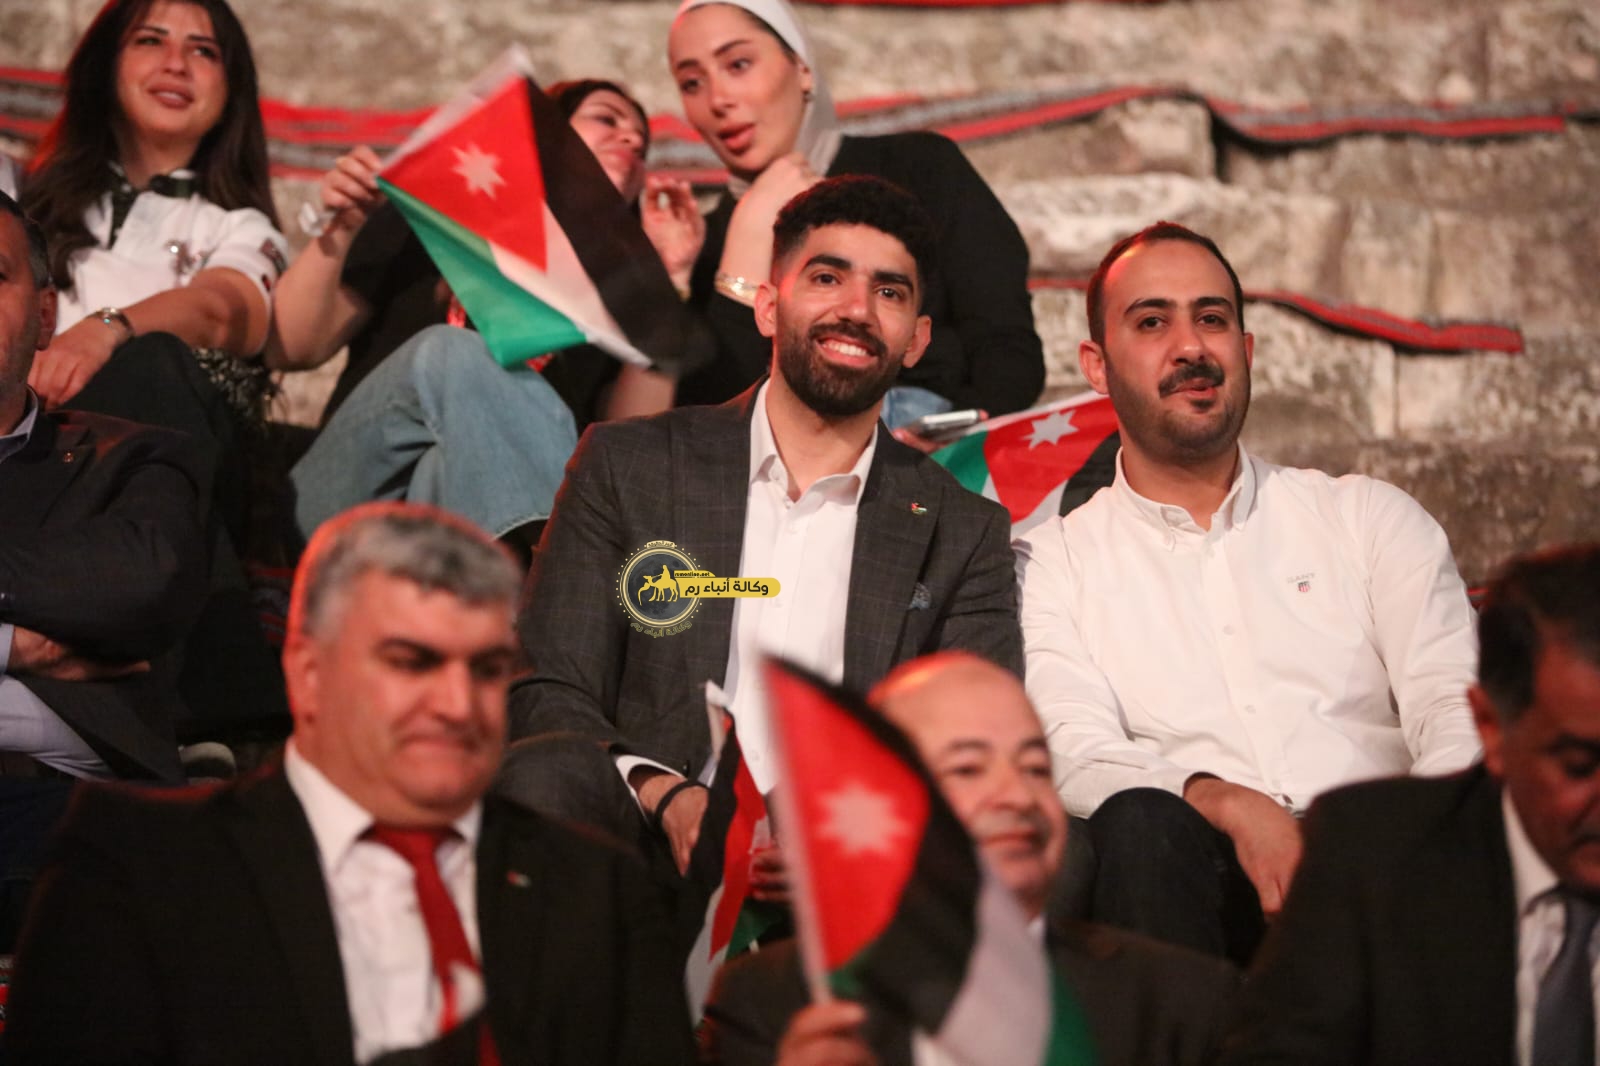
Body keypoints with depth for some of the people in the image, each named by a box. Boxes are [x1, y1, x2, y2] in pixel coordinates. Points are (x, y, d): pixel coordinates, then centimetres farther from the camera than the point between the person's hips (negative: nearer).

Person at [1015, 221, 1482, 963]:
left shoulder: (1370, 518, 22)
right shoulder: (1055, 562, 17)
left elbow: (1456, 710, 8)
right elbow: (1076, 755, -1)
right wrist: (1225, 803, -22)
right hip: (1207, 875, 0)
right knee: (1140, 824, -35)